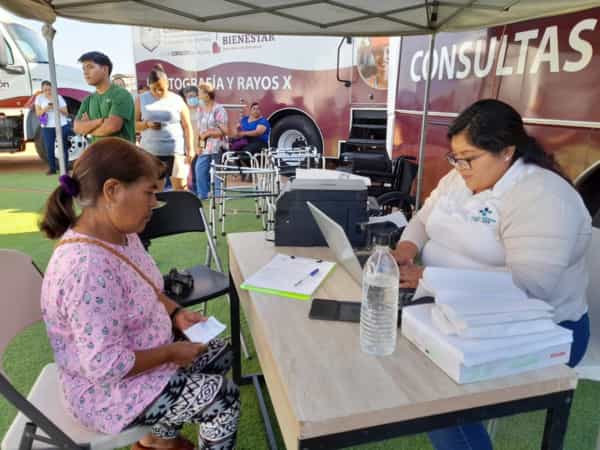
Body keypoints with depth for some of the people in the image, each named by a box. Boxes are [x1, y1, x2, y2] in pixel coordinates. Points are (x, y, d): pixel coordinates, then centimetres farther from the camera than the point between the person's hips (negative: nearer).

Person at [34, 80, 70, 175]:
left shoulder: (58, 97, 3)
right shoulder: (39, 98, 5)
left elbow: (66, 113, 2)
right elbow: (38, 113, 2)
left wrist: (57, 108, -17)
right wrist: (45, 108, -16)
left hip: (62, 126, -1)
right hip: (47, 127, 1)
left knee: (63, 148, -1)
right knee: (49, 148, 0)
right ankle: (52, 168, 9)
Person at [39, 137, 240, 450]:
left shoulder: (121, 234, -5)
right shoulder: (89, 267, -35)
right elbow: (106, 364, -32)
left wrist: (176, 313, -3)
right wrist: (171, 352, -20)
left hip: (136, 358, 9)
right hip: (110, 392, -9)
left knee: (221, 354, 17)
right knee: (225, 398, -6)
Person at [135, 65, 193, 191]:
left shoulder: (177, 100, 4)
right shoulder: (141, 99, 6)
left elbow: (187, 127, 4)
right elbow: (134, 124, 6)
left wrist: (190, 149, -5)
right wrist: (147, 124, -14)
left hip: (175, 150, -1)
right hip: (150, 151, 1)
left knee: (180, 186, -2)